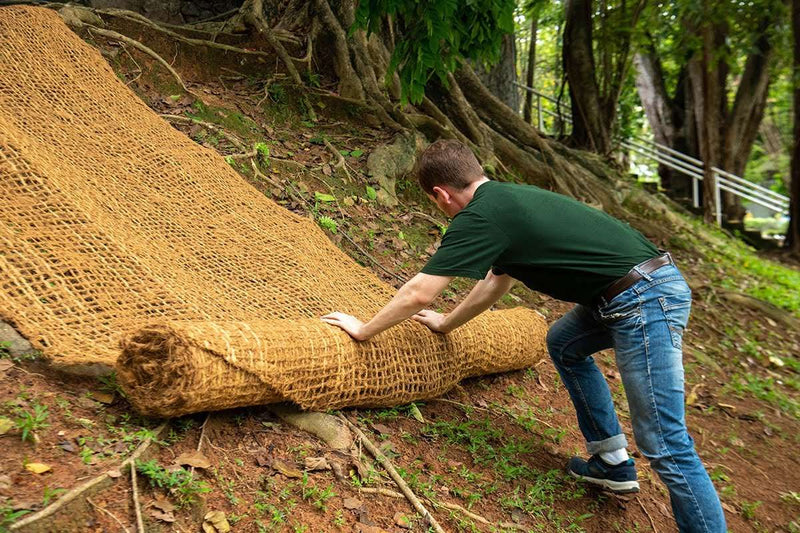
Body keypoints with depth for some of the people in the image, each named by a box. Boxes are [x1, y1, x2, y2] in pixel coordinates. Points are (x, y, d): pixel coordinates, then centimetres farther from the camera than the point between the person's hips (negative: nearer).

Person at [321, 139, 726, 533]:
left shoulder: (479, 217, -12)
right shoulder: (507, 200, 16)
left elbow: (418, 295, -9)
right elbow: (495, 283, 27)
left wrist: (363, 330, 6)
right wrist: (446, 324, 38)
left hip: (643, 300, -10)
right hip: (655, 283, 10)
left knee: (665, 445, -4)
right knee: (564, 344, 27)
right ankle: (612, 463, 32)